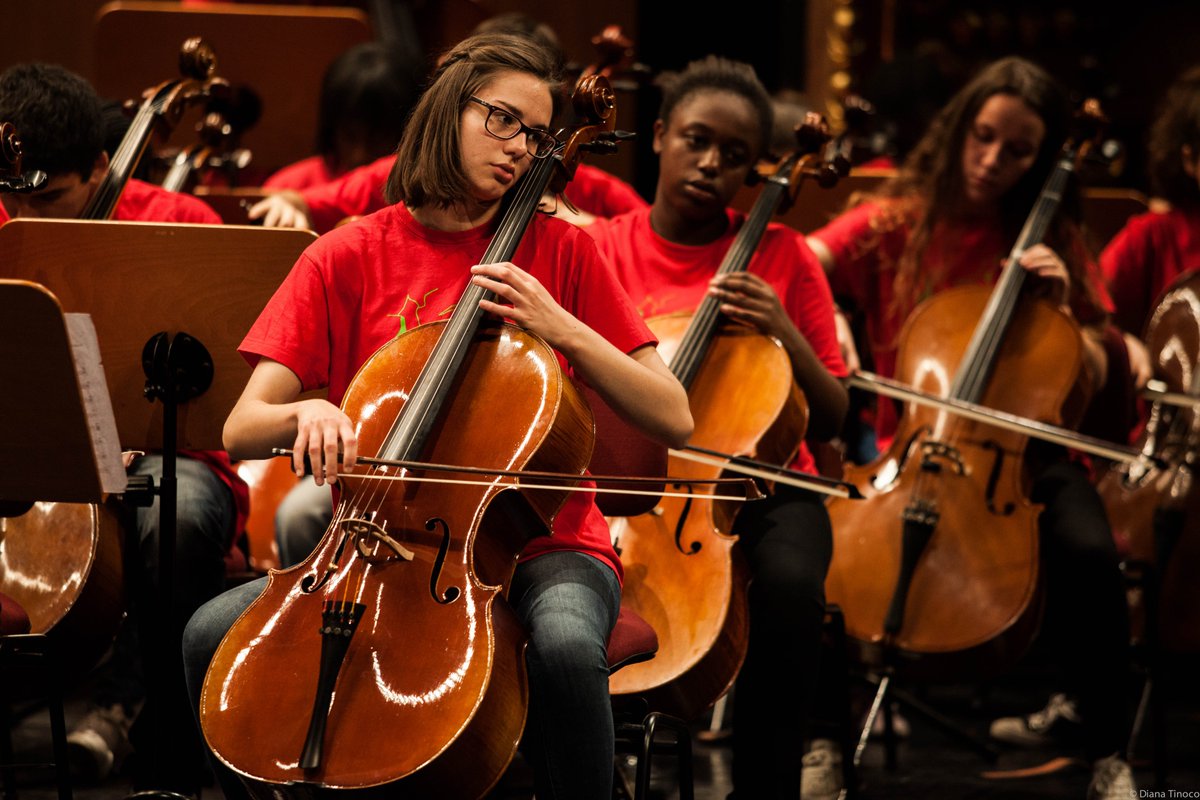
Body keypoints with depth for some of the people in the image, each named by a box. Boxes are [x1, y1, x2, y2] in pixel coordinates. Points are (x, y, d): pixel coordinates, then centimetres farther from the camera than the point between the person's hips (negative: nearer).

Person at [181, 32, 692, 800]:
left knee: (566, 646, -36)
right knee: (215, 635, -22)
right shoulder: (348, 259, 6)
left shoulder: (561, 252, 5)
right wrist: (309, 412, -22)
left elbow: (673, 418, 0)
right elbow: (243, 429, 0)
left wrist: (563, 329, -11)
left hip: (538, 547, -2)